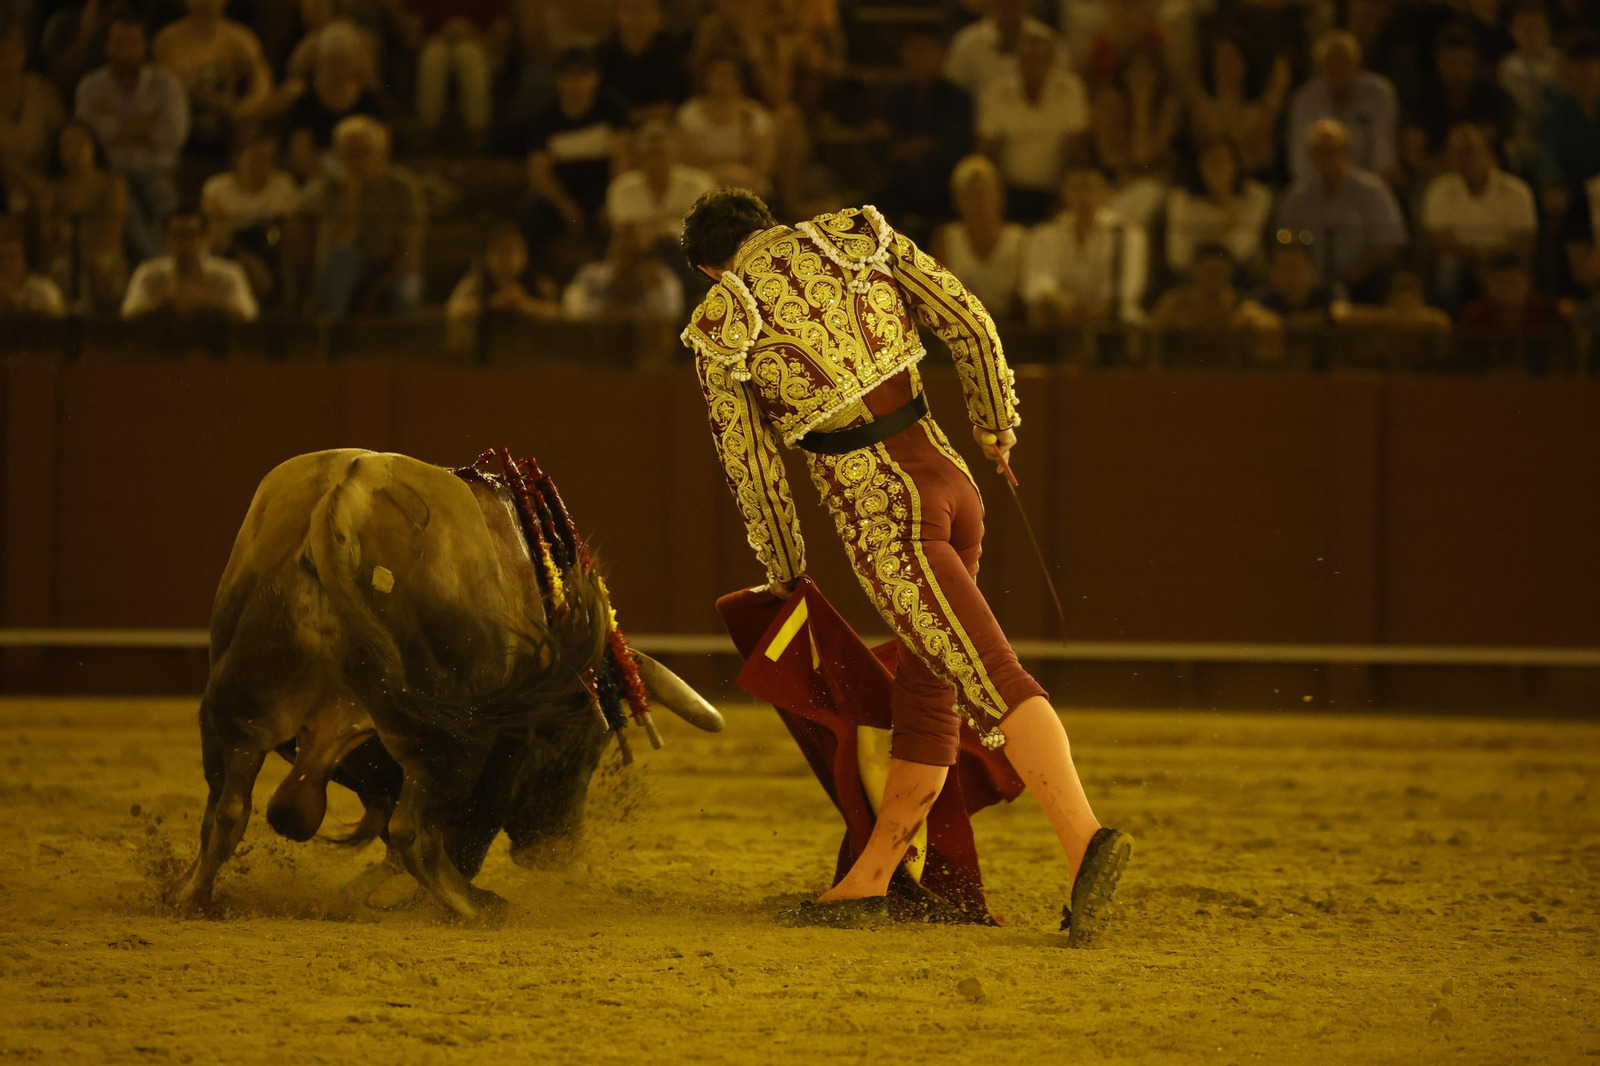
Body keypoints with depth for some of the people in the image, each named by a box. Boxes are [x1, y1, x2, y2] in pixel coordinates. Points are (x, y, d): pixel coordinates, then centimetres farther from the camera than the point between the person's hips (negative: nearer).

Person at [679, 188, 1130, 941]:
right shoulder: (857, 239, 10)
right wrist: (996, 421, 22)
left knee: (994, 686, -20)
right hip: (949, 480, 7)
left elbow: (751, 466, 7)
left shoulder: (722, 332, 0)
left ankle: (1085, 842, -37)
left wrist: (782, 570, 23)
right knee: (925, 693, 15)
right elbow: (967, 321, 7)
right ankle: (866, 884, 24)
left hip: (879, 516, -7)